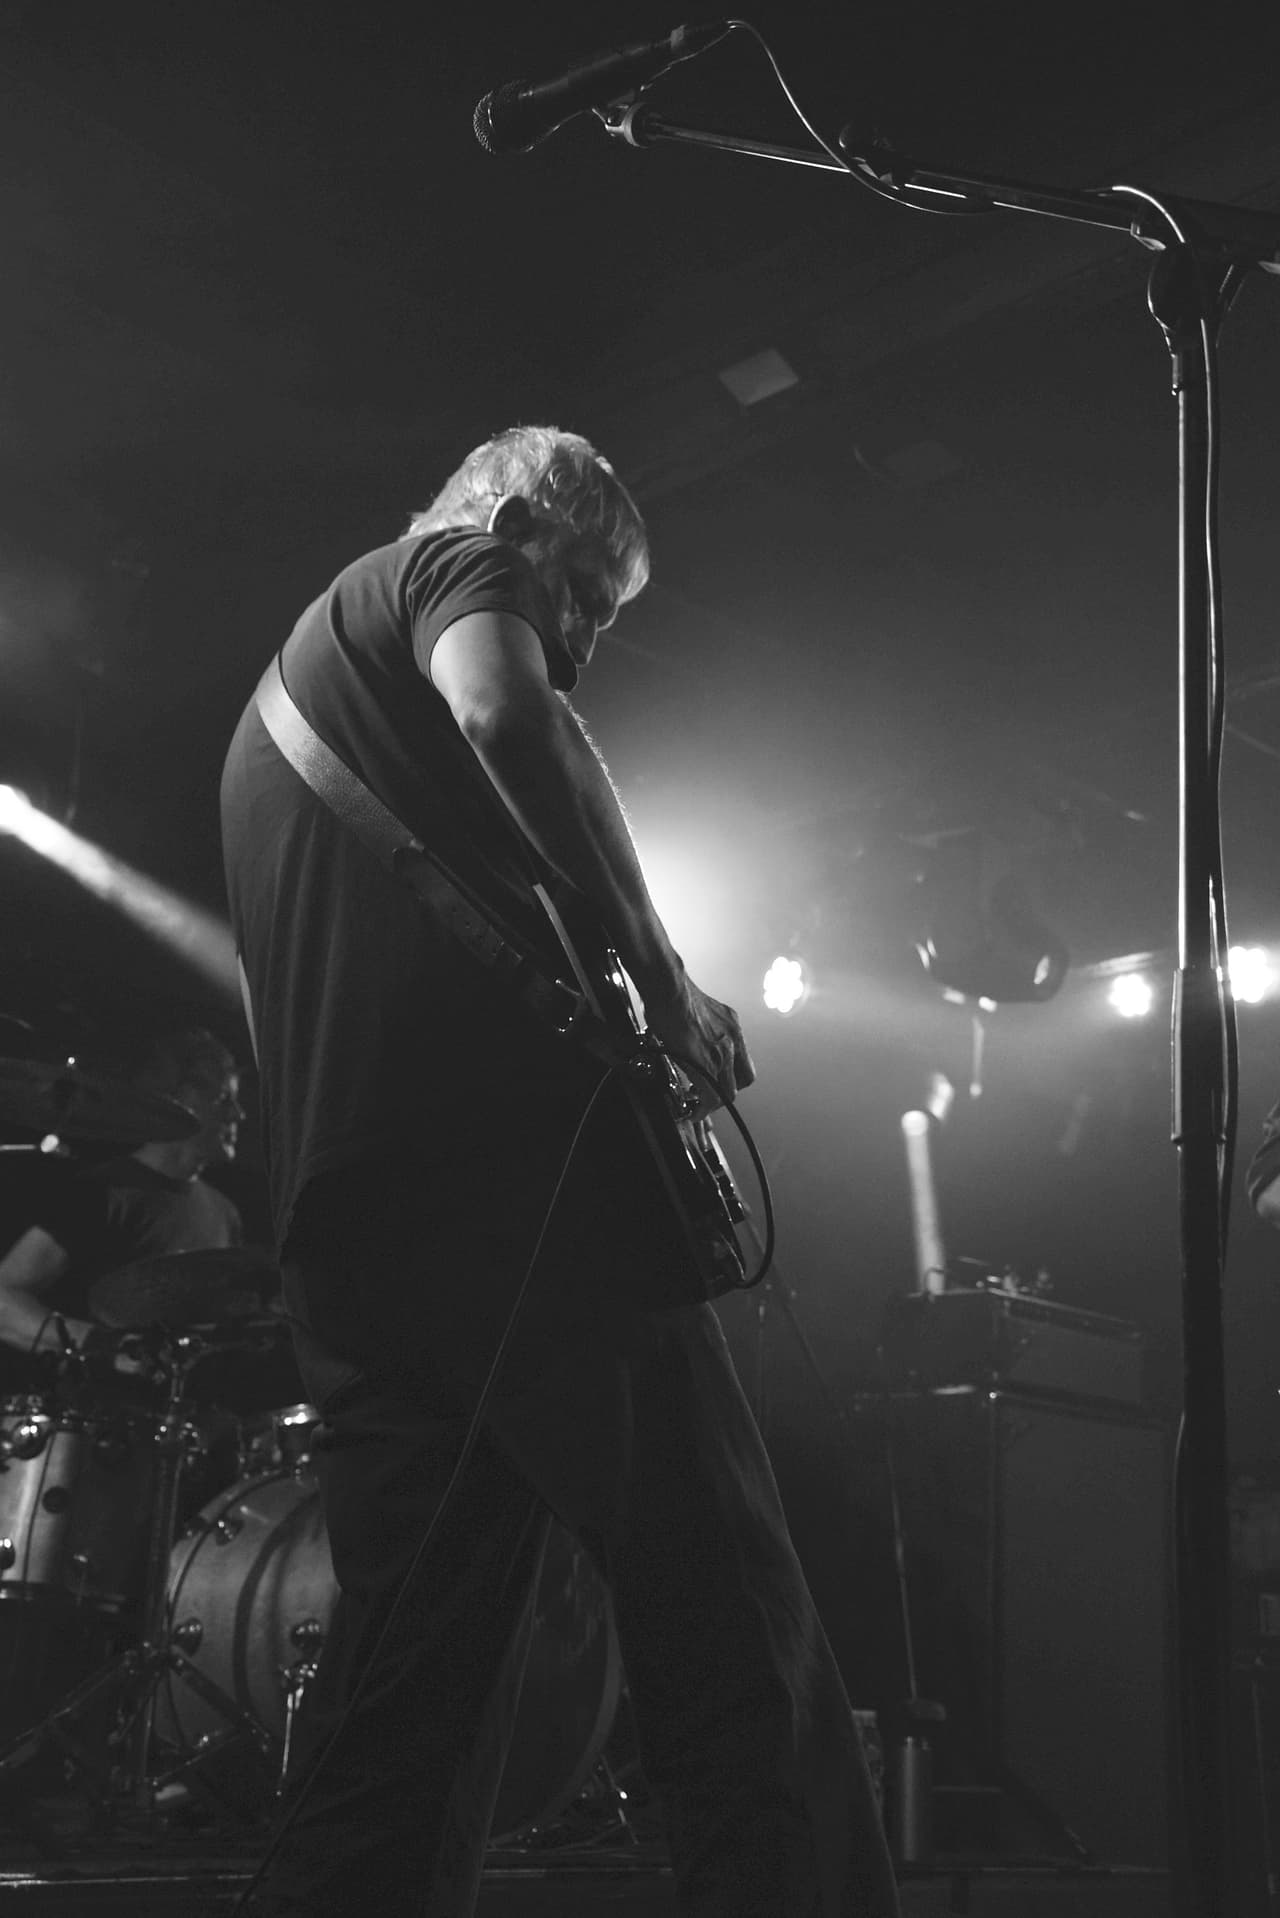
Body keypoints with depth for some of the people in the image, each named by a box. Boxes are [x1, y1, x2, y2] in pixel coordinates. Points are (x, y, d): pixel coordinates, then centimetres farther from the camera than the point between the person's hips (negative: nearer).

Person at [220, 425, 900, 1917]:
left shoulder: (277, 694, 34)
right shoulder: (463, 562, 10)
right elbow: (509, 717, -15)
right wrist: (665, 989, -9)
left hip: (346, 1233, 8)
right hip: (521, 1172, -8)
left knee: (404, 1688, 7)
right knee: (731, 1627, -7)